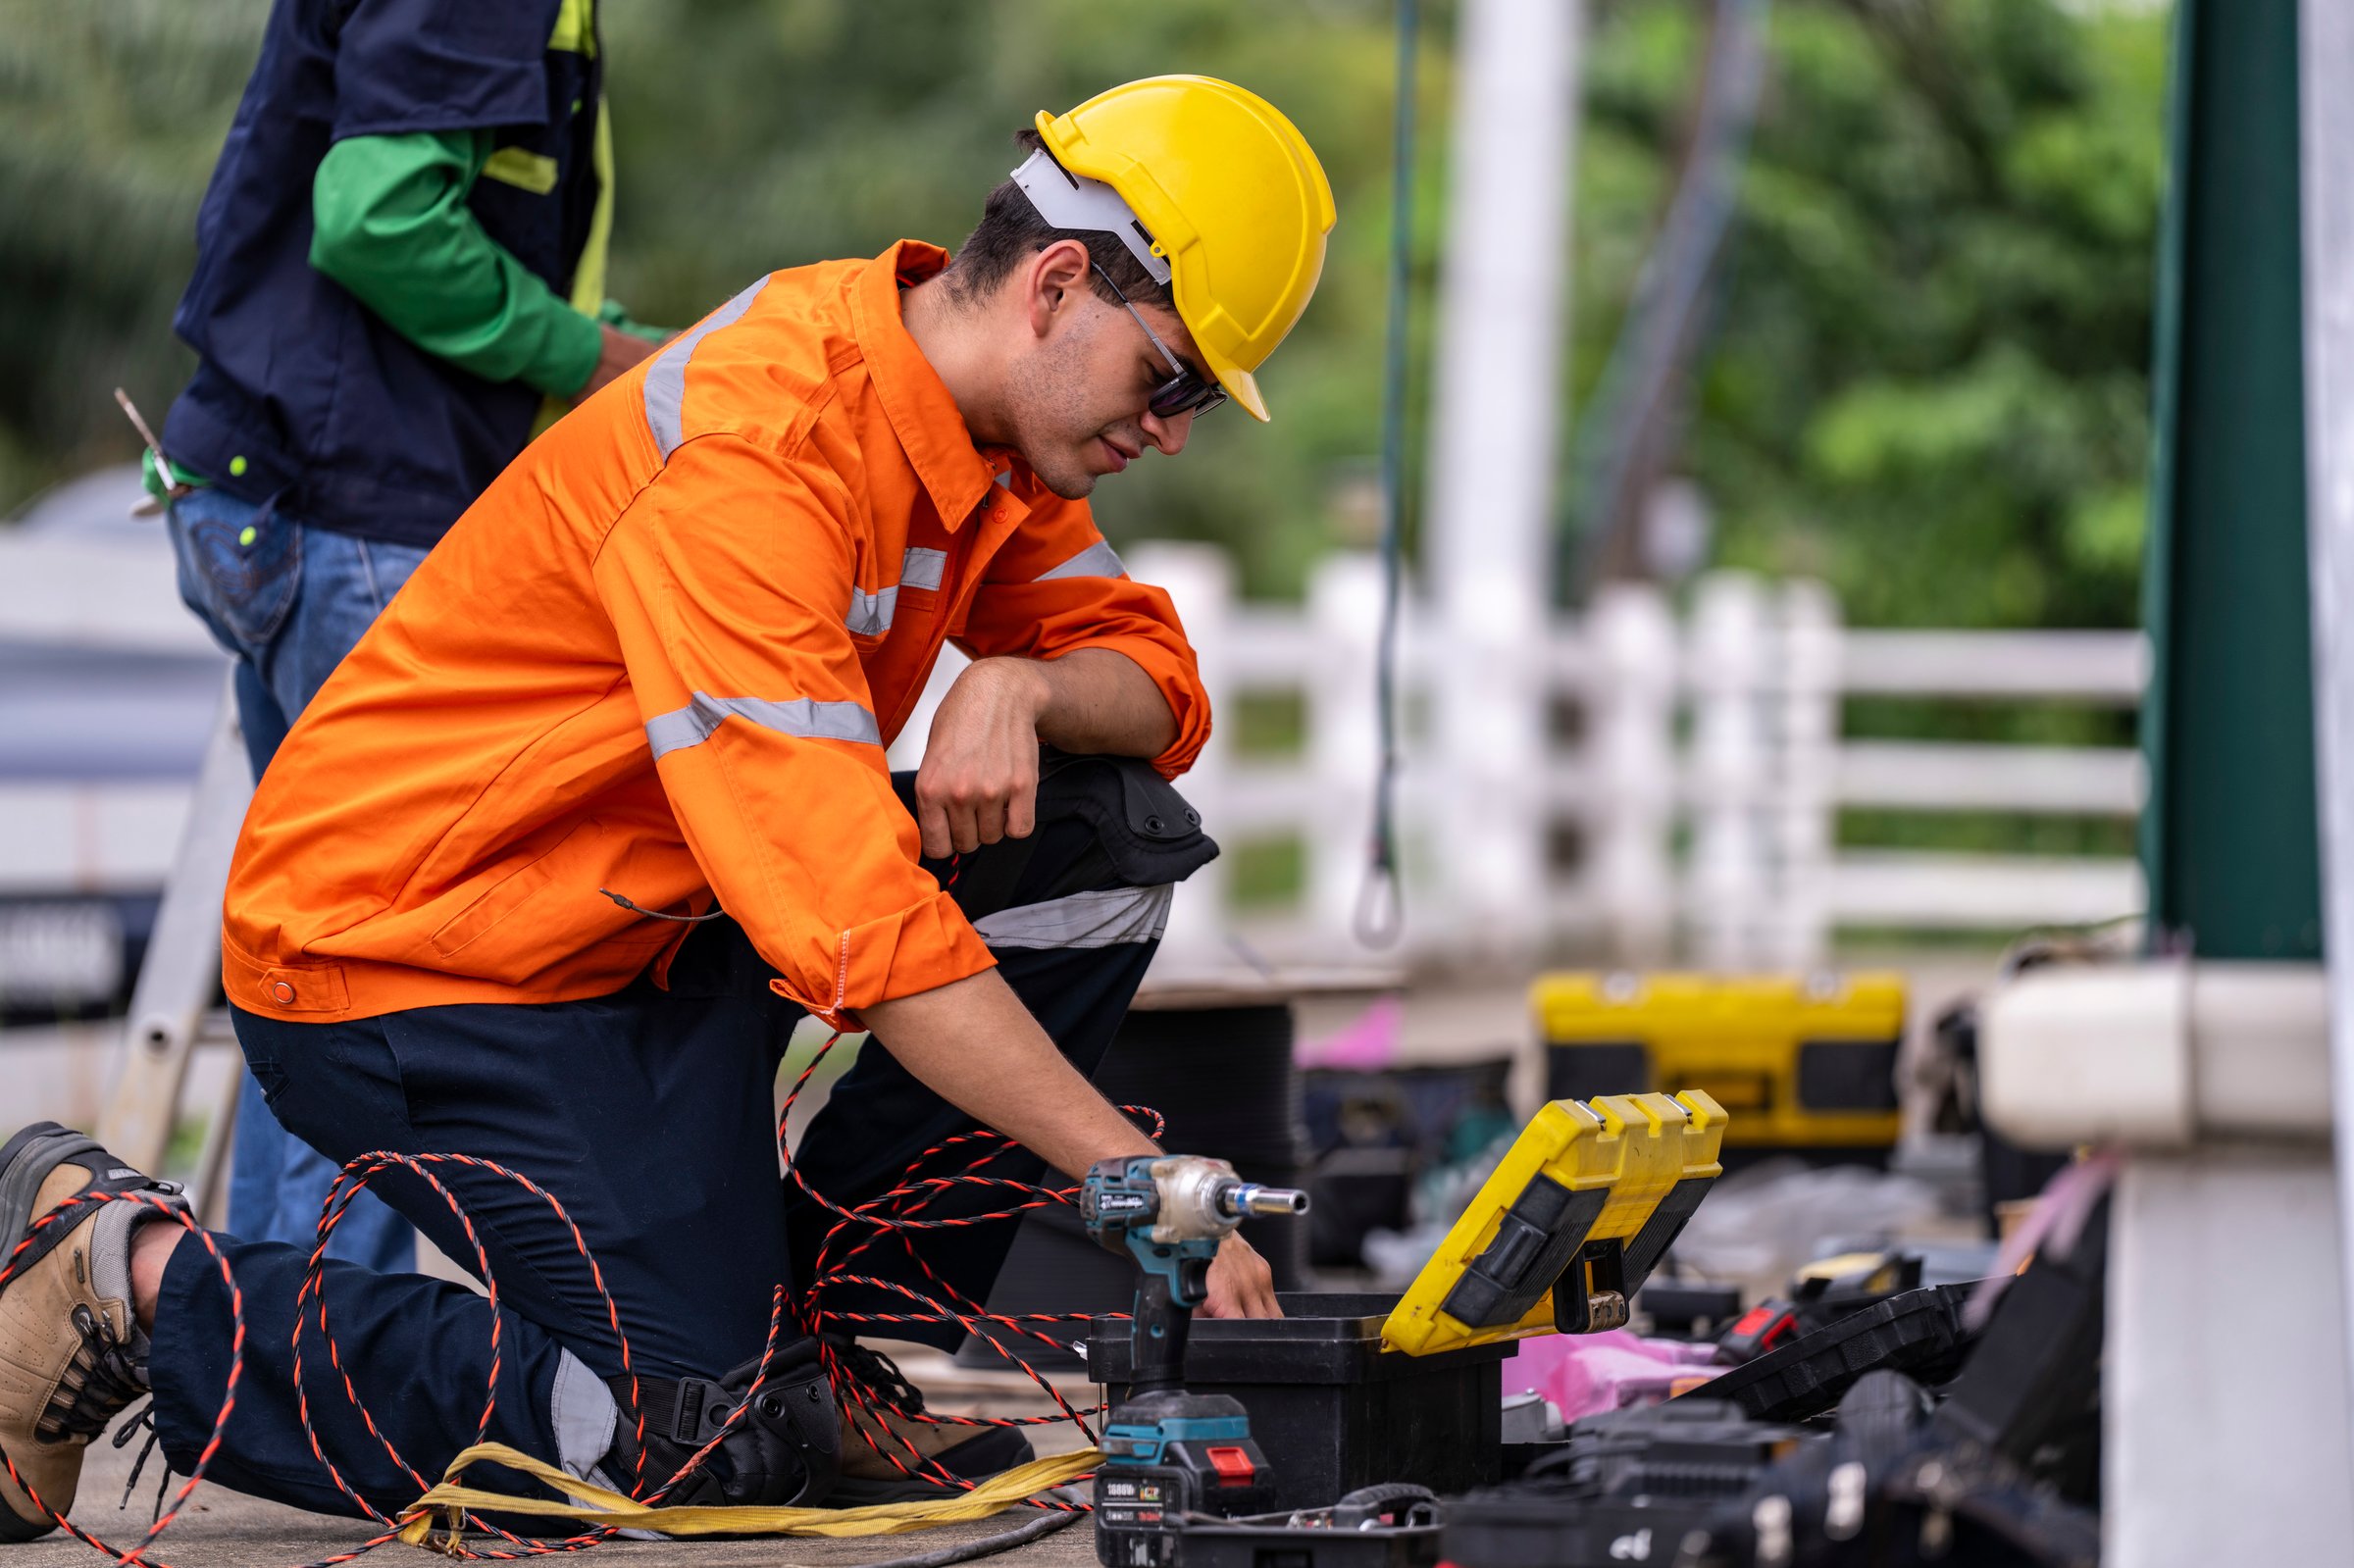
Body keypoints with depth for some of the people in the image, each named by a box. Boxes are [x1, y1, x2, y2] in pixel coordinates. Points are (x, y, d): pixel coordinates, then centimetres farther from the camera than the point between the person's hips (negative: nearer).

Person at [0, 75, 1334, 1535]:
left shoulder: (985, 427, 0)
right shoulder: (756, 455, -29)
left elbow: (1154, 680, 8)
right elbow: (853, 919, -36)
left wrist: (1016, 685, -17)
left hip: (652, 920, 9)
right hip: (412, 952, -9)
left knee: (1108, 832, -4)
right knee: (684, 1438, -18)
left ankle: (814, 1348, 1)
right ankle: (123, 1276, -3)